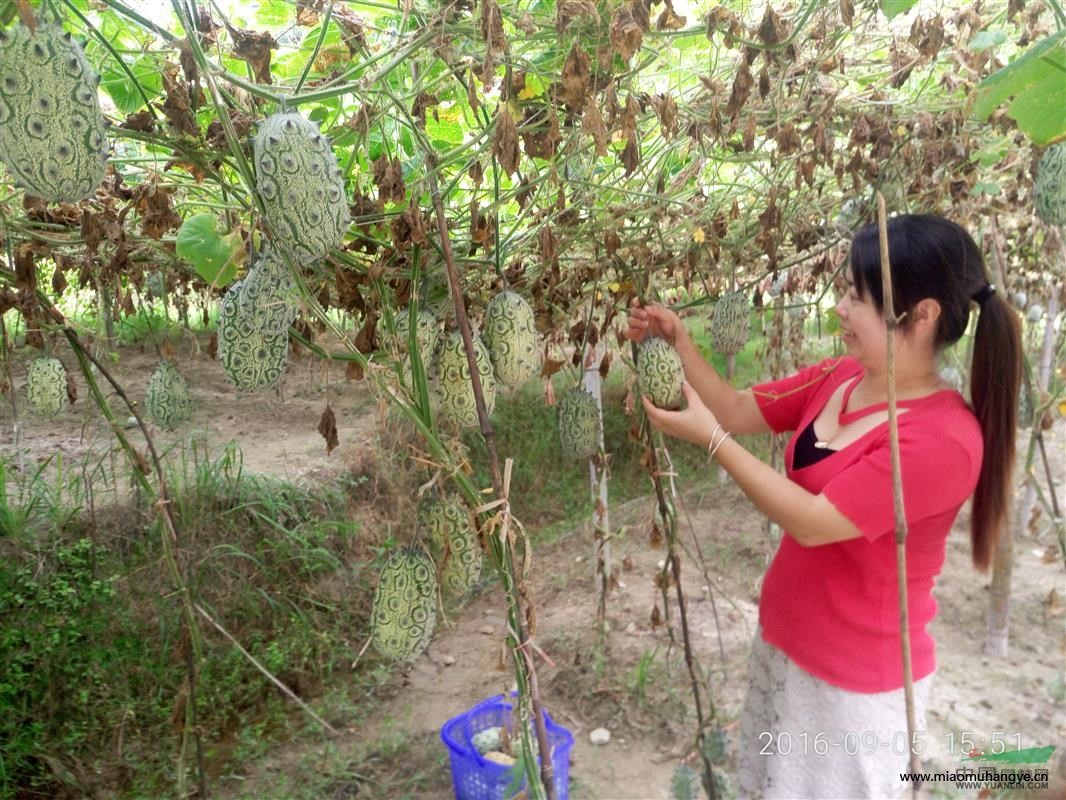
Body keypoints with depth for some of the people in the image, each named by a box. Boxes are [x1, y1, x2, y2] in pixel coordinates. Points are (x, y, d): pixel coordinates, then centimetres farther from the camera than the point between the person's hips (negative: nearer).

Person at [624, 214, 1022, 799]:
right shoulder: (840, 378, -3)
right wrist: (678, 345, -13)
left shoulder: (943, 439, -27)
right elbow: (739, 410, 1)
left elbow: (812, 523, -29)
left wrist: (709, 439, -28)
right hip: (785, 637, 8)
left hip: (857, 677, -7)